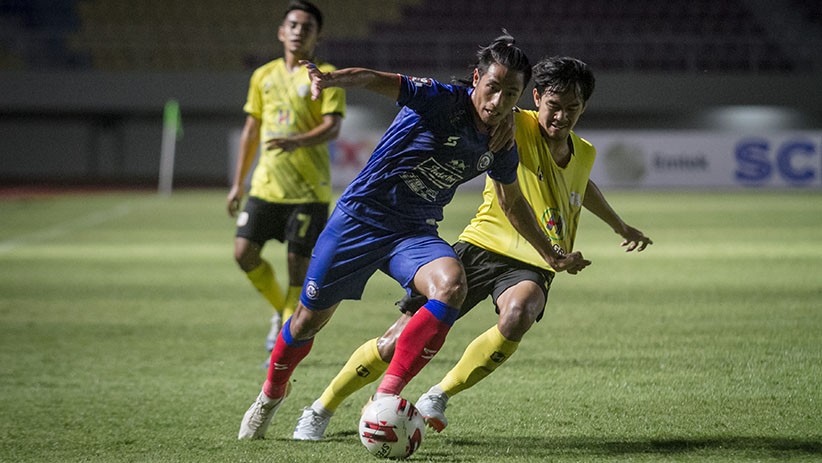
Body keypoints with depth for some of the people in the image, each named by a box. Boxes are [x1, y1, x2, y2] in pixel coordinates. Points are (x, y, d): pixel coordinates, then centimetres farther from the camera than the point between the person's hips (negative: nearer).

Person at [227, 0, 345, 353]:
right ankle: (282, 310, 18)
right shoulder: (264, 76, 13)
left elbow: (332, 127, -14)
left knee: (298, 261, -5)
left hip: (309, 188, -4)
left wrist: (298, 141, -33)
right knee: (244, 252, -6)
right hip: (266, 184, 5)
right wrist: (237, 184, 17)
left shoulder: (325, 76, -2)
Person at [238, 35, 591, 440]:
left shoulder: (501, 146, 0)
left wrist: (551, 256, 26)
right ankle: (272, 393, 39)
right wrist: (331, 80, -55)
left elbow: (512, 202, 20)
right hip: (360, 219, -4)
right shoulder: (442, 100, -18)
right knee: (309, 319, 7)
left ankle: (385, 398, -25)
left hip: (416, 232, 4)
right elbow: (378, 80, -34)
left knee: (451, 285, -29)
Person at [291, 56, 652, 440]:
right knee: (400, 341, -7)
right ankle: (322, 408, 15)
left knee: (518, 314, -35)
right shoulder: (516, 128, -9)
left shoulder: (584, 154, 10)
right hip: (482, 246, -3)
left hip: (531, 266, 3)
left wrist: (620, 226, 49)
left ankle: (438, 398, -18)